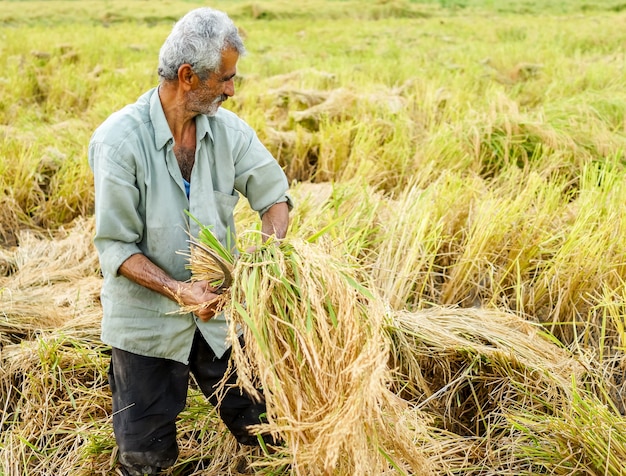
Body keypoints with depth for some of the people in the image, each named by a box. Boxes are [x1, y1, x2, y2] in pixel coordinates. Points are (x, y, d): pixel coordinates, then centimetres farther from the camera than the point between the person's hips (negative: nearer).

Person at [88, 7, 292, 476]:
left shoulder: (228, 129, -7)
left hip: (220, 310, 4)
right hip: (148, 320, -3)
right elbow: (115, 246, -18)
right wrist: (176, 289, -29)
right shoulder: (119, 139, -20)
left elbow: (273, 194, 1)